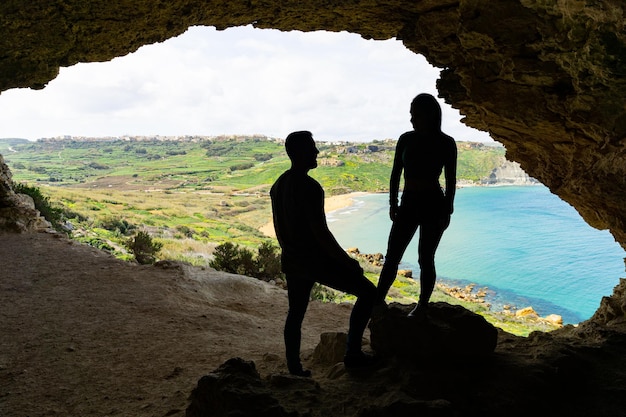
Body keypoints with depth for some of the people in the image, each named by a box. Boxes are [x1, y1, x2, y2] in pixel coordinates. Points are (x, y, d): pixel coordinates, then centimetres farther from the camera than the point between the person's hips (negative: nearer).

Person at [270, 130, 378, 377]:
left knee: (295, 313, 20)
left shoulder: (278, 185, 7)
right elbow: (321, 233, -23)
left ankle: (294, 369, 28)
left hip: (291, 261, 9)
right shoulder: (310, 187, -21)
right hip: (316, 260, -9)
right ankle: (352, 354, 5)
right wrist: (348, 262, -14)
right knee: (368, 292, 3)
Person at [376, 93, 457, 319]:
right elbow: (396, 172, 7)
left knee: (425, 258, 3)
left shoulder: (445, 143, -5)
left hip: (433, 205, -4)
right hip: (408, 203, 4)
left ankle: (422, 306, 18)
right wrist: (393, 203, 3)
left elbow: (450, 179, -3)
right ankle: (378, 300, 12)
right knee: (392, 255, 3)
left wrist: (447, 211, -6)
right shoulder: (406, 139, 3)